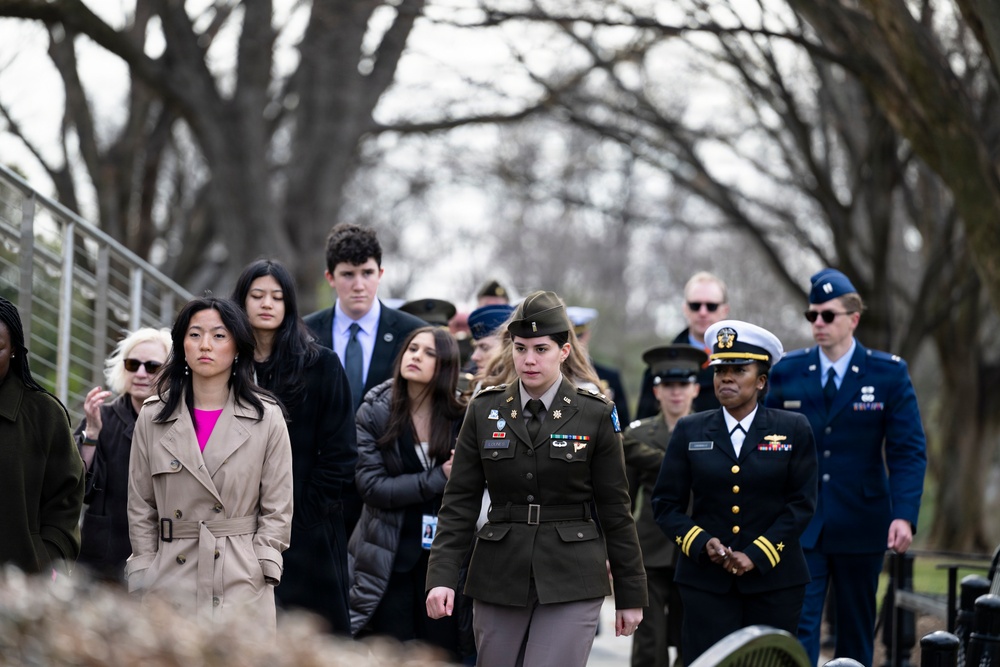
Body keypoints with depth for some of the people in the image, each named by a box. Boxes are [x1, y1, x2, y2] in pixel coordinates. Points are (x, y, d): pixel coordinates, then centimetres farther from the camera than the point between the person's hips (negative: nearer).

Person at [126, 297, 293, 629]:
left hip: (242, 587, -1)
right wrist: (144, 582, 4)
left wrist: (260, 572, -4)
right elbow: (141, 509, 10)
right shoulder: (153, 418, 8)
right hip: (171, 583, 1)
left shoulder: (267, 418, 3)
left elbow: (277, 510, 4)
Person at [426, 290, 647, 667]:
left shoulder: (595, 416, -1)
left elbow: (615, 510, 2)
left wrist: (630, 594, 4)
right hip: (499, 579, 3)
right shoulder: (484, 411, 4)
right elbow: (460, 501, 3)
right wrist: (442, 576, -9)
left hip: (571, 582, -3)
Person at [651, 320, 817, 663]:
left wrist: (757, 555, -11)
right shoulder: (689, 431, 7)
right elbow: (666, 503, 6)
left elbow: (802, 503, -1)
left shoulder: (794, 430, 4)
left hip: (774, 580, 0)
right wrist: (702, 544, -11)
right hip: (705, 580, 0)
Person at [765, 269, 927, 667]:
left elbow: (908, 451, -5)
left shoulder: (889, 373, -1)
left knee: (856, 634, 10)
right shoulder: (787, 372, 4)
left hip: (860, 526, 0)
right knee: (797, 625, -10)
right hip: (799, 525, 0)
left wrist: (904, 515, -17)